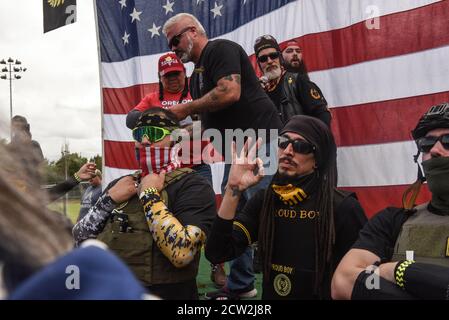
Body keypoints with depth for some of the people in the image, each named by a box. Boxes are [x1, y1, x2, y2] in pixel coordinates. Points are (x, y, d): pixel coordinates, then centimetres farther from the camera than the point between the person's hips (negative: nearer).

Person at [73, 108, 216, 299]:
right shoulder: (120, 184, 10)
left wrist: (148, 195, -14)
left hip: (162, 293, -4)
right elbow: (79, 238, 7)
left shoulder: (193, 186, -9)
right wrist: (109, 199, -6)